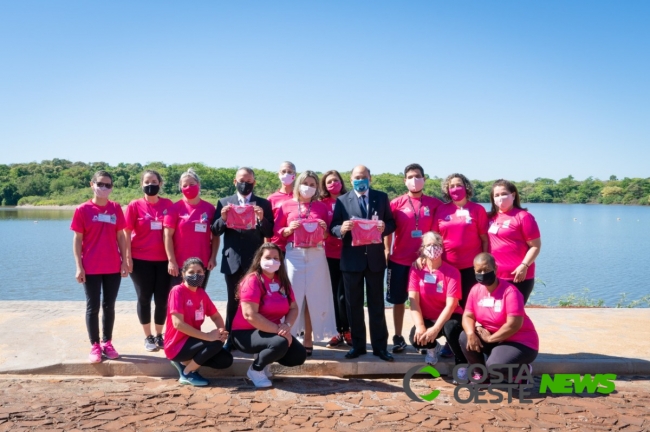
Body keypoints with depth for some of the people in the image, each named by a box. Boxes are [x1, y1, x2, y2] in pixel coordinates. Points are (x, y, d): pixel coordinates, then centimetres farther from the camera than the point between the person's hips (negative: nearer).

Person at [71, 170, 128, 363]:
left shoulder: (116, 208, 3)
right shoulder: (83, 210, -4)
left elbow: (120, 236, 7)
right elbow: (77, 239, -3)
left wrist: (124, 260, 2)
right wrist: (79, 266, -7)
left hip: (113, 267, 3)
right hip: (91, 268, -2)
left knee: (109, 306, 10)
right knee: (93, 307, 5)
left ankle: (107, 343, 21)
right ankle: (95, 346, 13)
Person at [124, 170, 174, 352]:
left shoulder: (168, 204, 2)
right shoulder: (135, 205, -3)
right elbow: (127, 233, -2)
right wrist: (128, 257, -8)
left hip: (163, 260, 2)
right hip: (141, 260, -1)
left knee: (162, 299, 6)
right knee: (144, 298, 8)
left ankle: (159, 335, 21)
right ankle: (148, 337, 20)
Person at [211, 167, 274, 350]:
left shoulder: (264, 204, 4)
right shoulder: (224, 203, 7)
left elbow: (269, 233, 0)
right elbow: (215, 231, 4)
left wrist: (262, 219, -18)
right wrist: (223, 219, -15)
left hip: (255, 260, -1)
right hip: (232, 259, 1)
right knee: (233, 301, 8)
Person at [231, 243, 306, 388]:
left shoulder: (282, 281, 4)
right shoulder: (252, 280, -19)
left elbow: (294, 308, 3)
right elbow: (250, 315, -27)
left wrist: (287, 325, -19)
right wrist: (278, 329, -27)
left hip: (273, 332, 7)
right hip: (246, 333, -7)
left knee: (299, 356, -7)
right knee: (280, 343, -33)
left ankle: (263, 356, 16)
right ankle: (255, 369, -4)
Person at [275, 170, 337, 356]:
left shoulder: (322, 207, 10)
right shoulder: (287, 205, 8)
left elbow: (329, 234, 12)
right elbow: (276, 230, 8)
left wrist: (325, 230, -9)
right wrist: (289, 229, -10)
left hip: (316, 255, 1)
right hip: (293, 254, -1)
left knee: (313, 297, 2)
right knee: (293, 296, -1)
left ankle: (308, 340, 11)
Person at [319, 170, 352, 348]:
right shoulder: (322, 204, 5)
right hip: (330, 254, 2)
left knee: (343, 294, -6)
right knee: (335, 293, 6)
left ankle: (347, 330, 10)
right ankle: (340, 331, 16)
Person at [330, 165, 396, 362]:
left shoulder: (381, 197, 6)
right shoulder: (342, 200, 3)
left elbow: (392, 223, 5)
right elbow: (333, 228, -2)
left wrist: (384, 227, -17)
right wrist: (341, 229, -23)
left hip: (375, 257, 0)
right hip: (351, 258, 0)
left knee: (376, 304, 7)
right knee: (353, 305, 8)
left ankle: (380, 346, 14)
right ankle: (357, 345, 19)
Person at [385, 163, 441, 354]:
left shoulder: (435, 203, 2)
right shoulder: (396, 203, 0)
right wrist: (387, 252, -2)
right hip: (399, 260, 0)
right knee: (398, 300, 7)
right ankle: (398, 337, 17)